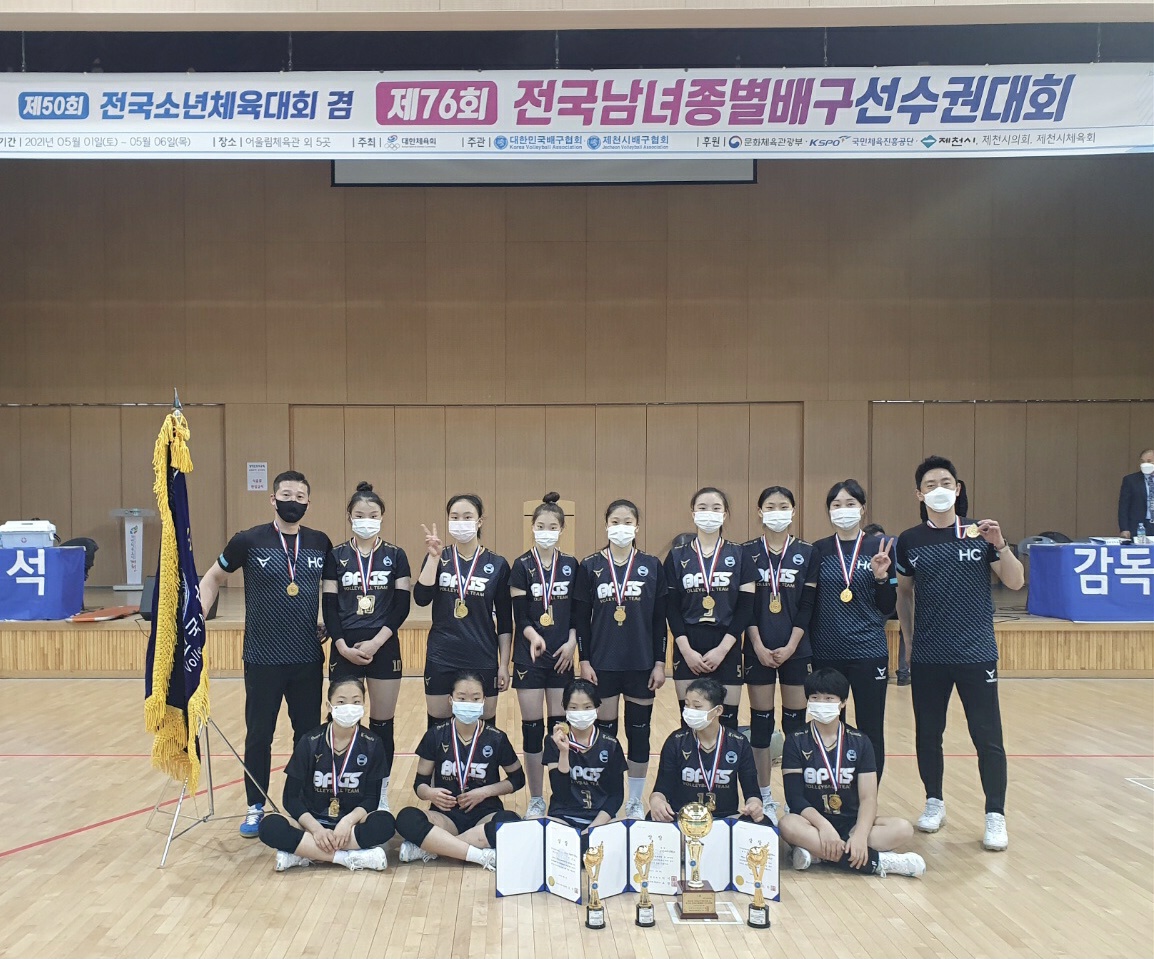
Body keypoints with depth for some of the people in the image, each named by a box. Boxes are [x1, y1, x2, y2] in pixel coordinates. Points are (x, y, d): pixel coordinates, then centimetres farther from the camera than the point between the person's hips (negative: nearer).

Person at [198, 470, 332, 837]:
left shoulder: (320, 543, 1)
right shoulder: (249, 541, -6)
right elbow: (212, 579, 5)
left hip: (308, 658, 2)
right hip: (263, 659, -2)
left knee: (309, 733, 11)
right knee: (259, 734, 9)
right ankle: (256, 807, 25)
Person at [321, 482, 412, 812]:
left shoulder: (395, 556, 2)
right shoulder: (336, 556, 4)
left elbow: (402, 606, -3)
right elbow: (328, 607, 1)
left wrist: (376, 643, -13)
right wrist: (343, 646, -12)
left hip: (384, 648, 0)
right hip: (344, 649, 1)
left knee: (382, 724, 6)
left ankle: (381, 795, 18)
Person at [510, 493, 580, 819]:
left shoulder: (571, 565, 5)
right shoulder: (522, 566, -3)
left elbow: (576, 611, 7)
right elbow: (519, 614, -6)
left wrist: (572, 642, -8)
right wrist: (533, 636, -24)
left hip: (562, 655, 2)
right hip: (529, 656, -2)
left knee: (560, 726, 6)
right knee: (532, 727, 2)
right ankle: (536, 800, 14)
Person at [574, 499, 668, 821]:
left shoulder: (652, 566, 0)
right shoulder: (591, 566, -2)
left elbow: (659, 619, 2)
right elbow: (581, 617, 0)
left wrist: (660, 662, -1)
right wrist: (584, 660, -5)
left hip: (641, 662, 1)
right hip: (603, 663, -1)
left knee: (639, 731, 9)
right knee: (604, 731, 8)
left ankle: (635, 803, 24)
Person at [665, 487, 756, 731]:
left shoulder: (739, 555, 3)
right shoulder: (677, 556, 5)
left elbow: (746, 607, -2)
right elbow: (671, 608, 1)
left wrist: (722, 649, -12)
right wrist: (686, 650, -11)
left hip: (727, 649, 0)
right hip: (688, 649, 0)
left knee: (727, 722, 2)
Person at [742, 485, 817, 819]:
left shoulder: (807, 553, 3)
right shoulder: (746, 553, 1)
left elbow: (807, 605, -1)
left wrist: (791, 646, -10)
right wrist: (759, 646, -11)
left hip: (796, 648, 1)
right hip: (758, 649, 0)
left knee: (795, 720, 5)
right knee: (761, 720, 5)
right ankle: (764, 798, 14)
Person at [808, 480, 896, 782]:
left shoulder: (879, 548, 2)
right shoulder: (818, 550, 4)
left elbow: (887, 608, 2)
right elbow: (807, 604, 7)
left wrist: (881, 577, -14)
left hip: (869, 653, -1)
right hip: (827, 654, 1)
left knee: (871, 731, 4)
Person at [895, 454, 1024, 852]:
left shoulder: (980, 533, 1)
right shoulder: (909, 541, 4)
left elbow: (1015, 582, -3)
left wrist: (1000, 545, -19)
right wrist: (910, 638, 6)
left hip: (976, 653, -1)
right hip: (927, 656, 2)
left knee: (988, 737, 1)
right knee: (927, 734, 11)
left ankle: (995, 815, 13)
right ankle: (934, 802, 28)